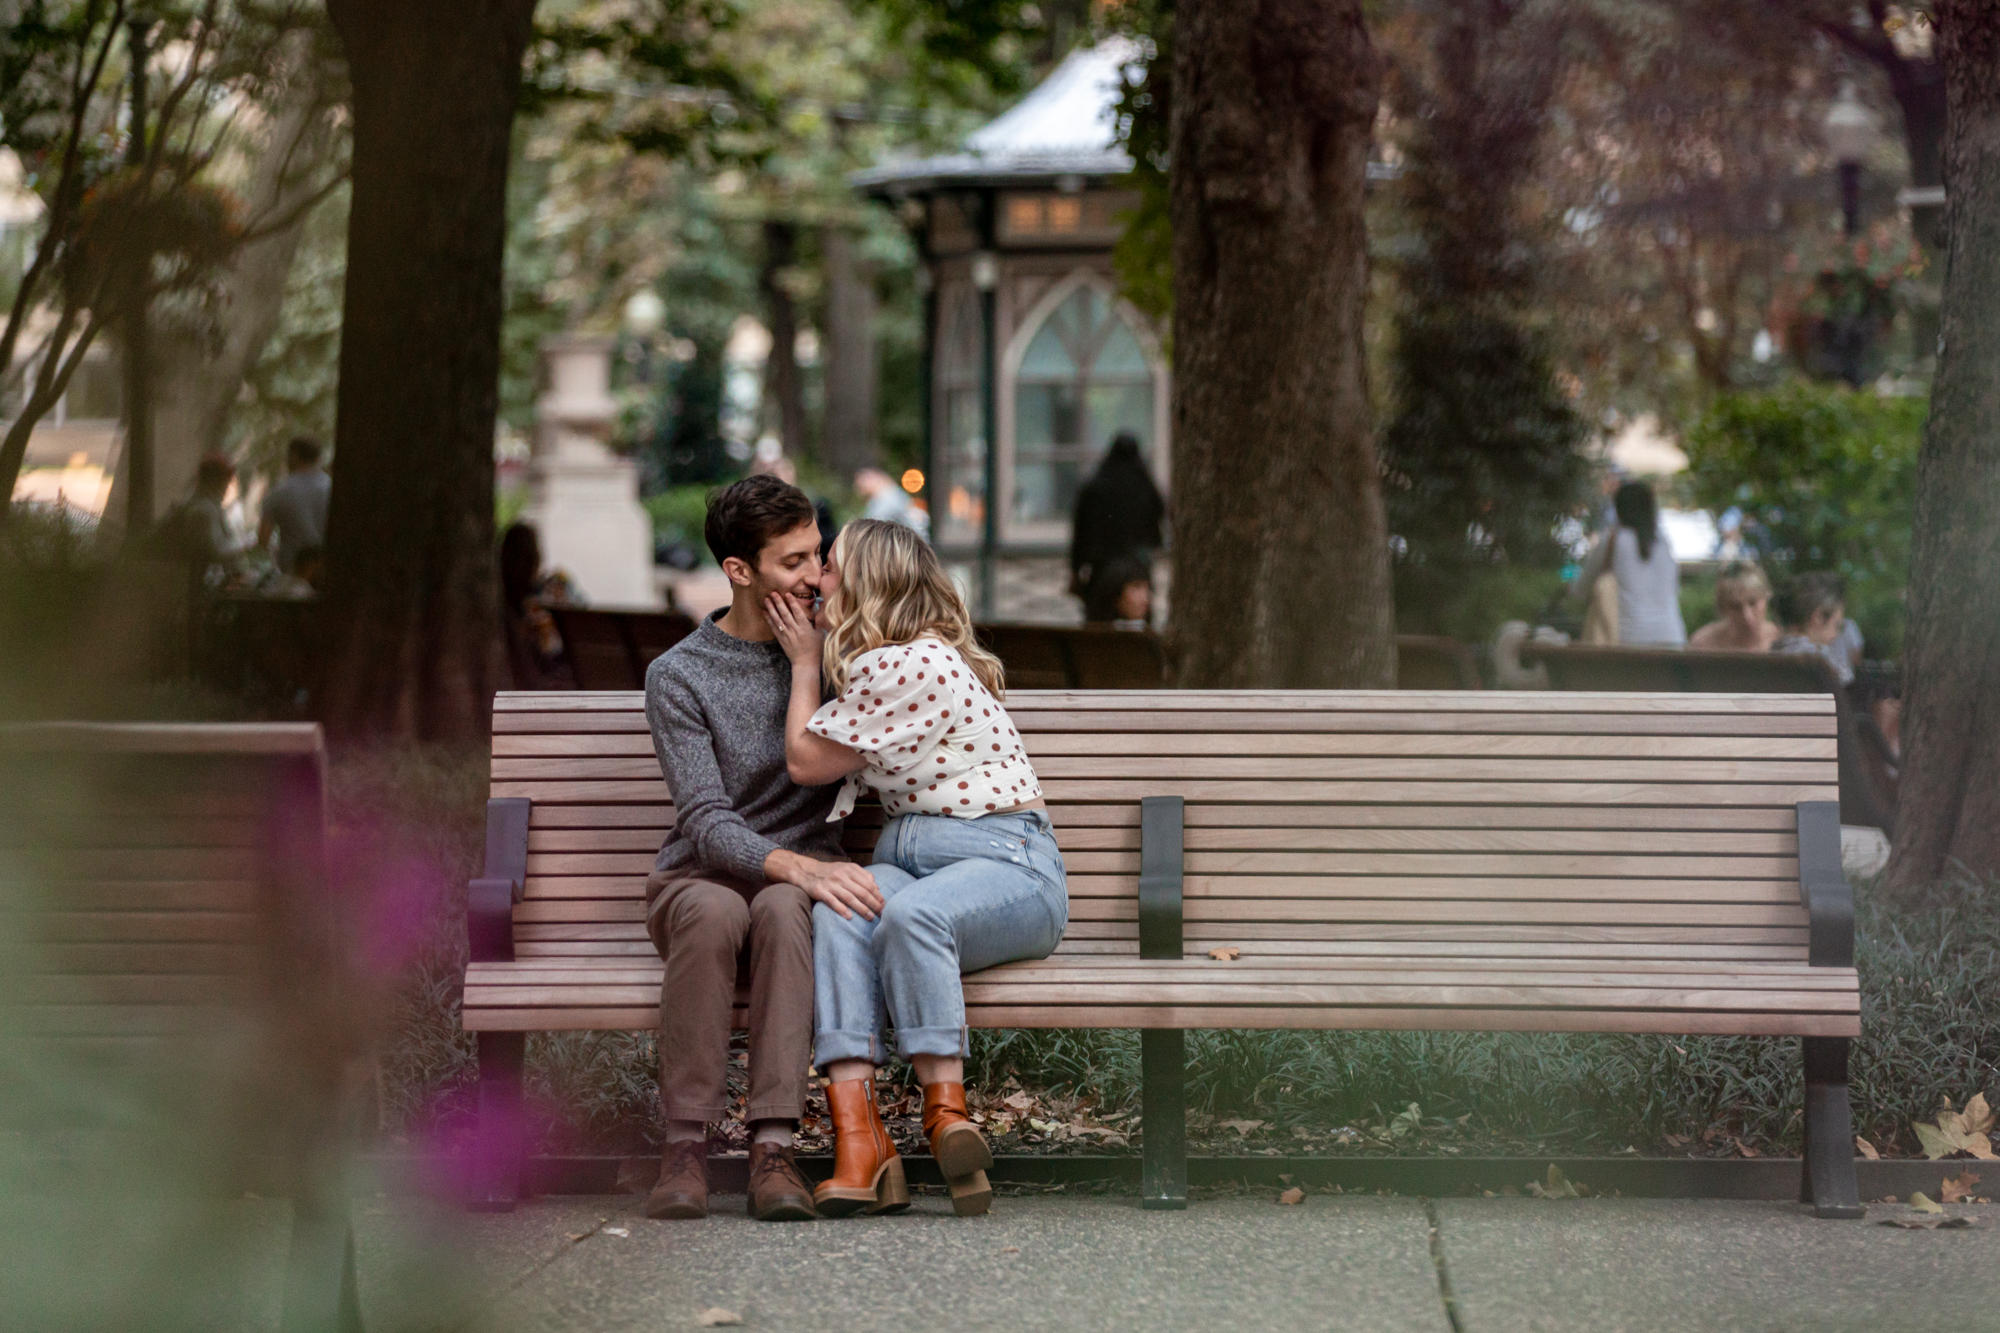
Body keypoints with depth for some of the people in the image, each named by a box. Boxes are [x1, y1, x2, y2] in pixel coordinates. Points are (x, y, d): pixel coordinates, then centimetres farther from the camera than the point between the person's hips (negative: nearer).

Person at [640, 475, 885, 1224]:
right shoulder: (679, 677, -5)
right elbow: (708, 825, -15)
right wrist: (799, 868, -33)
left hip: (802, 872, 2)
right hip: (700, 877, -1)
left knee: (782, 910, -36)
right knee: (716, 912, -38)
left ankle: (773, 1147, -43)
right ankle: (686, 1145, -34)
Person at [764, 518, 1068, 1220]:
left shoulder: (910, 666, -12)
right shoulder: (883, 663, 19)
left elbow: (806, 762, -3)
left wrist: (806, 661, 9)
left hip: (1006, 862, -7)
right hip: (906, 857, 7)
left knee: (909, 911, -39)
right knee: (839, 911, -27)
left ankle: (946, 1111, -36)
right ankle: (858, 1137, -42)